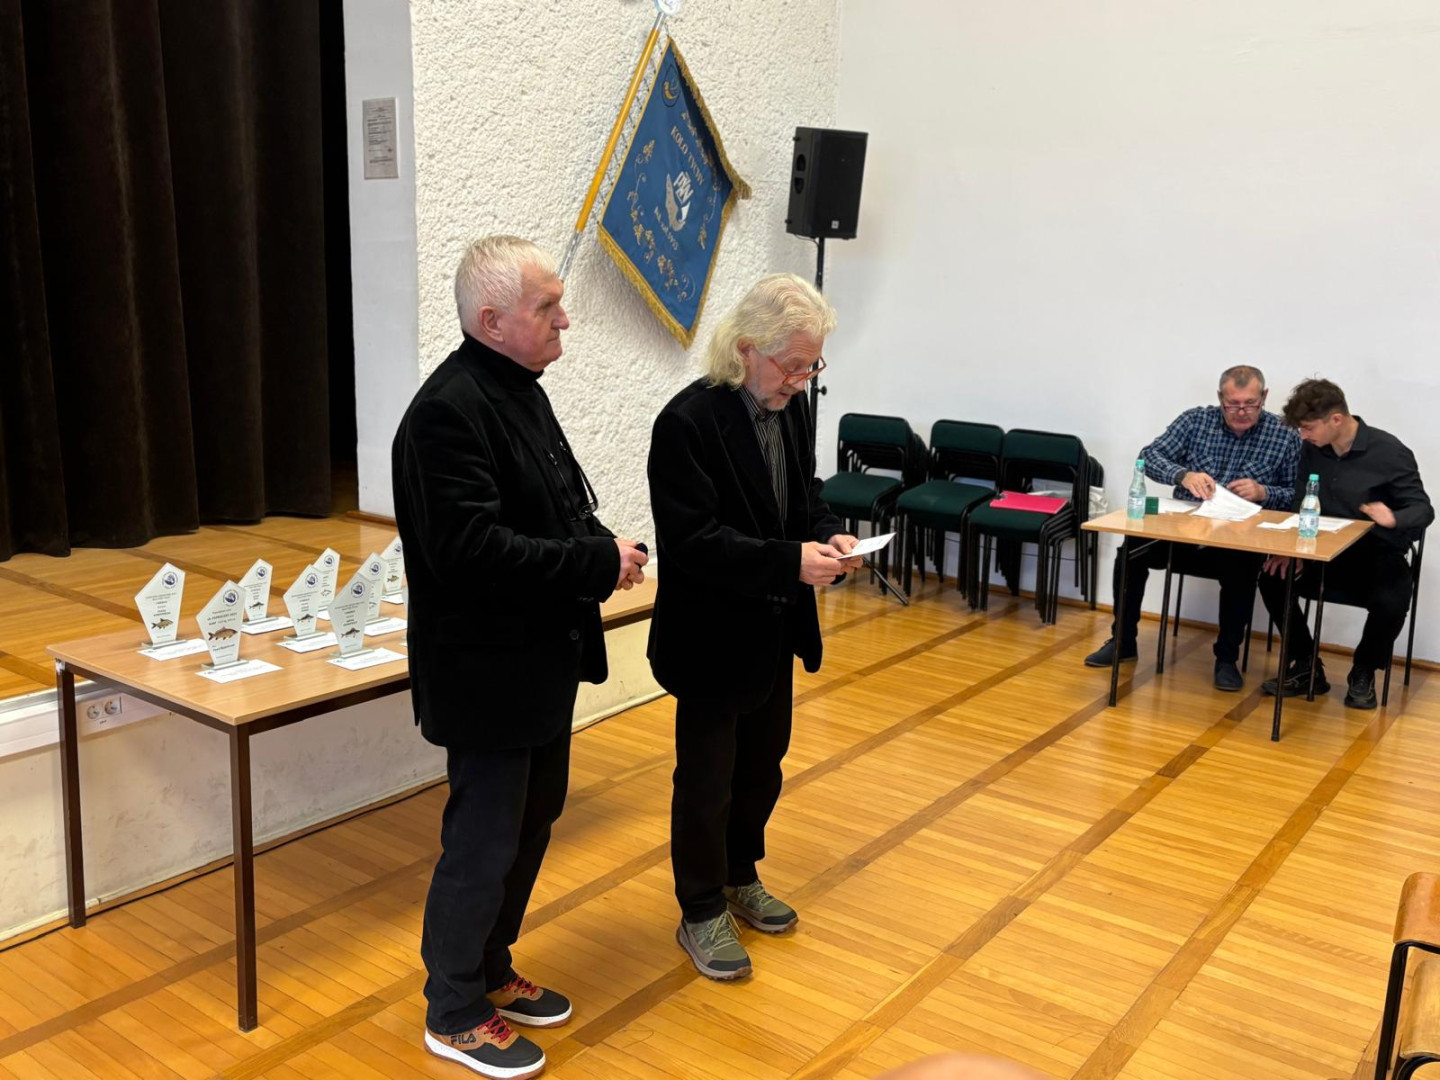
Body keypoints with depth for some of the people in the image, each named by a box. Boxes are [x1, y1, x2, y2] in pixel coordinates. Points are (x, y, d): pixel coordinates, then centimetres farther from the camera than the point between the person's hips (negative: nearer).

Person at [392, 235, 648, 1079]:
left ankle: (490, 970, 39)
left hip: (543, 659, 10)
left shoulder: (520, 391, 8)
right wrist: (600, 562, -23)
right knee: (485, 840, 4)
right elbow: (470, 549, -29)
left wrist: (602, 550, 0)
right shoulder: (451, 410, -22)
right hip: (490, 671, -10)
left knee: (532, 821, 20)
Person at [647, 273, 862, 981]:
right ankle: (702, 914, 25)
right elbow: (694, 540, -25)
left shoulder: (790, 407, 2)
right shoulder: (688, 422, -22)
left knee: (762, 764, 21)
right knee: (707, 777, 7)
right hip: (711, 637, -8)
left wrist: (828, 535, -8)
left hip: (774, 631, 8)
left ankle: (740, 876, 43)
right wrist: (790, 562, -31)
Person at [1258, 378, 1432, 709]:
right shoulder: (1312, 450, 1)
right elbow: (1302, 509, 4)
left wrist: (1394, 519, -36)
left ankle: (1363, 673, -1)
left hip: (1378, 556, -4)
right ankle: (1306, 667, -2)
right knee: (1273, 576, -20)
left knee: (1390, 603, -34)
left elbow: (1423, 509, -12)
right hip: (1327, 552, 5)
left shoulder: (1389, 452, -13)